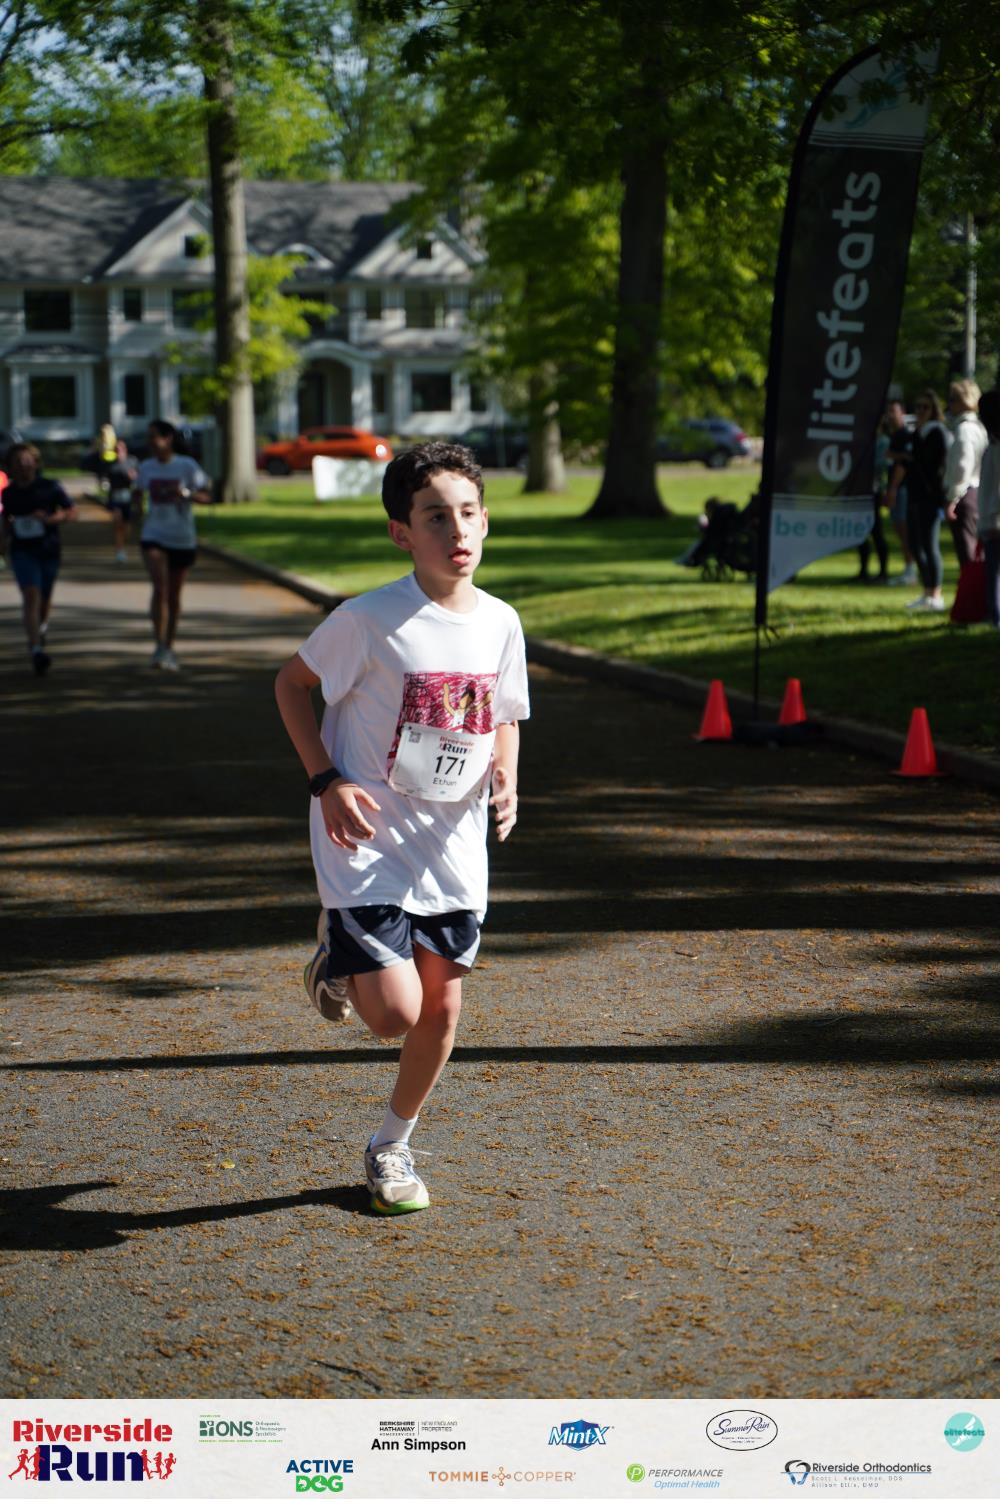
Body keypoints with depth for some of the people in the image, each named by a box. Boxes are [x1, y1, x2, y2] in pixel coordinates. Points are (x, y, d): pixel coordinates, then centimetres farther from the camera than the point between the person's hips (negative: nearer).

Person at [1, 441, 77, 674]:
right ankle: (37, 650, -31)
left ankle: (41, 626, 53)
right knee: (31, 595, -19)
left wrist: (51, 518, -21)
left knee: (44, 598, 16)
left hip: (49, 550, 0)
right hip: (22, 551, 0)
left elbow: (72, 512, -4)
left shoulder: (50, 487, -5)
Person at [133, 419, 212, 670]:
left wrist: (186, 493, -24)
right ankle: (160, 647, -17)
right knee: (160, 588, -18)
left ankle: (169, 649, 24)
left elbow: (206, 497, -7)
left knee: (174, 595, 10)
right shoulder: (146, 467, 5)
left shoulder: (187, 466, -5)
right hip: (154, 537, 1)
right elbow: (138, 492, 23)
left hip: (183, 539, -1)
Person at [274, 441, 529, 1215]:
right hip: (368, 842, -5)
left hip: (454, 849, 5)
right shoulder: (369, 620, -16)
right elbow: (292, 684, -2)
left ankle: (392, 1146, 29)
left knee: (442, 1009, 7)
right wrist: (326, 781, -11)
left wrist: (505, 779, -5)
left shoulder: (500, 624, -1)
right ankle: (340, 957, 23)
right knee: (395, 1012, -12)